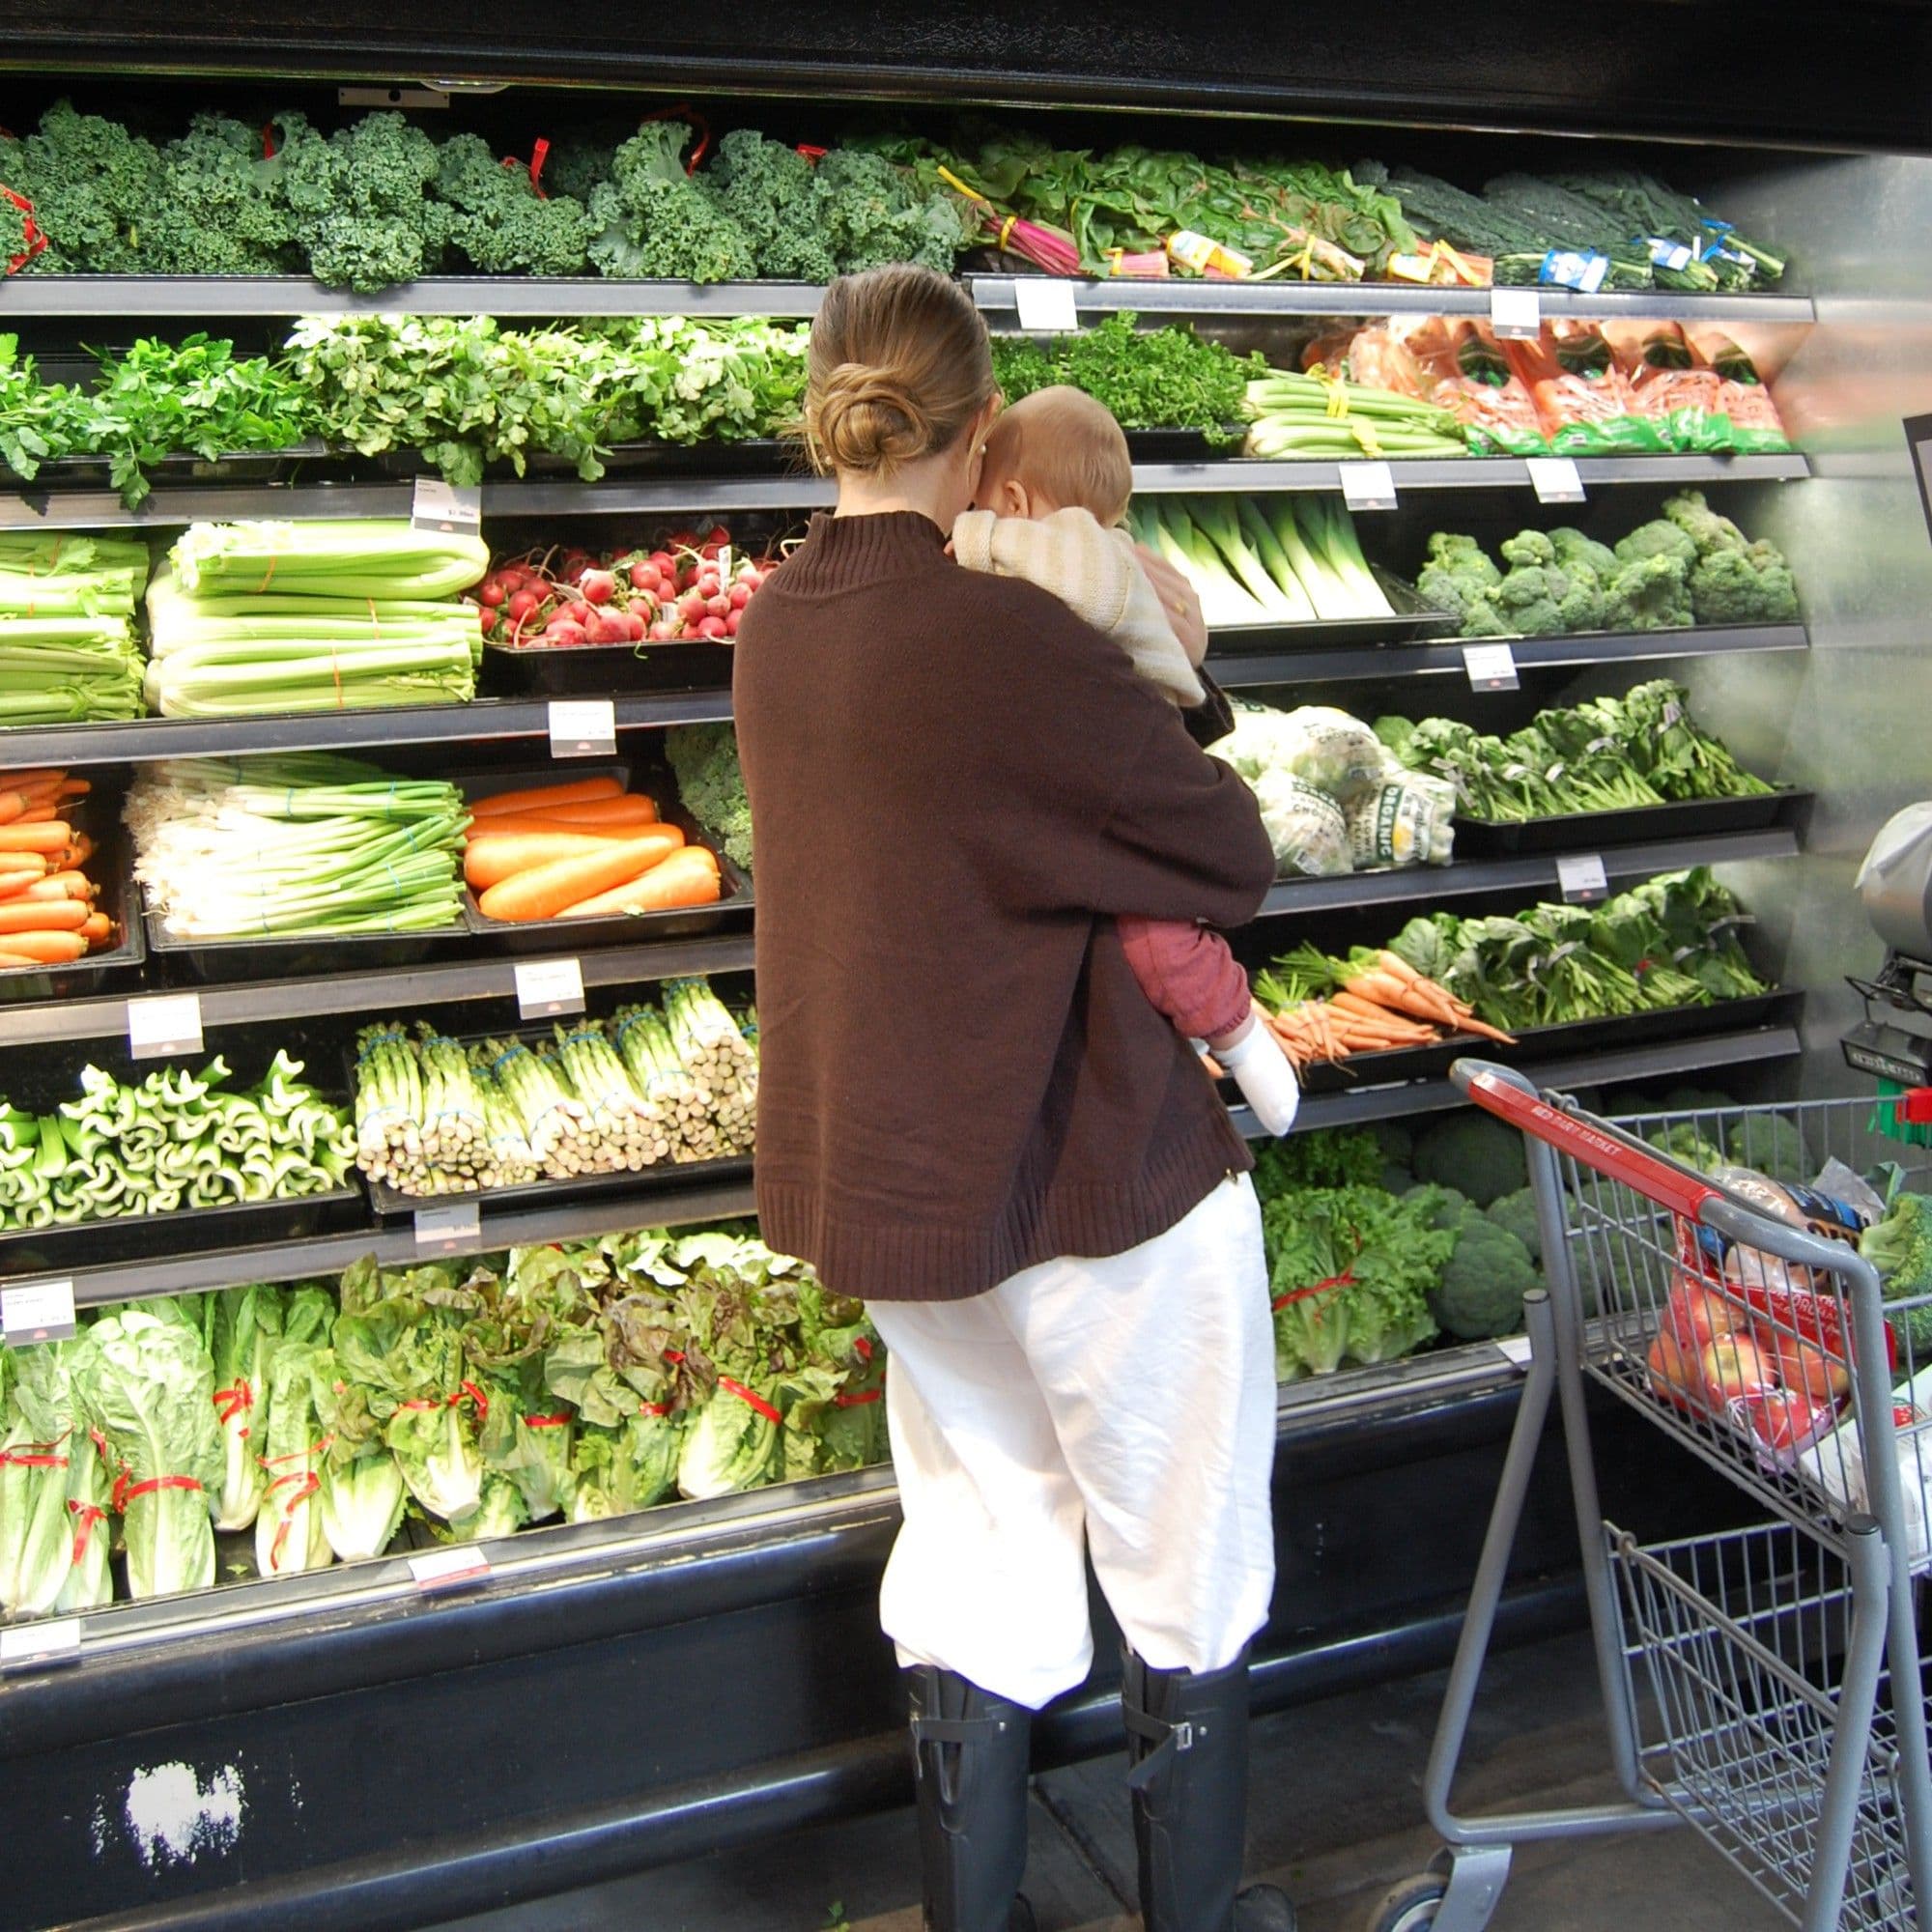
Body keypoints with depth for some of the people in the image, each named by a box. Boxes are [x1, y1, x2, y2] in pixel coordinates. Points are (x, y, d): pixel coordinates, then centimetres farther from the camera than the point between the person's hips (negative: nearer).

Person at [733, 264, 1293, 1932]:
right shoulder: (1014, 634, -24)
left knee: (977, 1576, 22)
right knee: (1190, 1587, 16)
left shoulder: (773, 628, -1)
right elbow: (1234, 862, -13)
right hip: (1096, 1175, -7)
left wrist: (1140, 680, 2)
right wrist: (1176, 677, 0)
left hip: (879, 1172, 7)